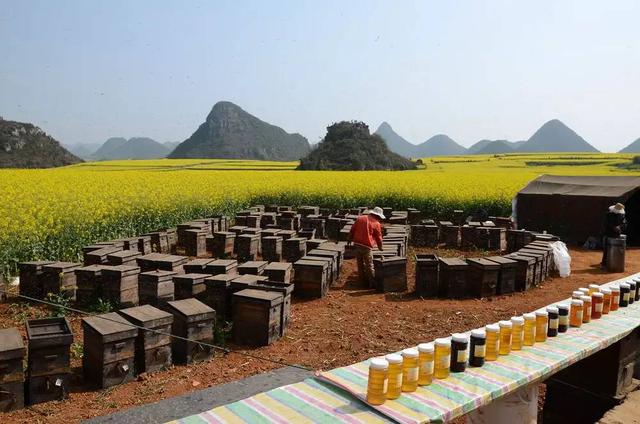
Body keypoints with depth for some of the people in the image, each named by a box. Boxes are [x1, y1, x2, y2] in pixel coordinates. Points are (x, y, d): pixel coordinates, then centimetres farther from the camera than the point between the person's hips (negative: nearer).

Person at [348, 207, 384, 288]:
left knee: (360, 264, 15)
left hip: (357, 244, 5)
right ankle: (372, 283, 6)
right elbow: (378, 237, 3)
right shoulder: (376, 224, -4)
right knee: (369, 265, 3)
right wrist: (380, 247, 19)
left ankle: (364, 281, 23)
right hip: (366, 245, -5)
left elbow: (352, 229, 11)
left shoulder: (360, 218, 9)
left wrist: (349, 239, 23)